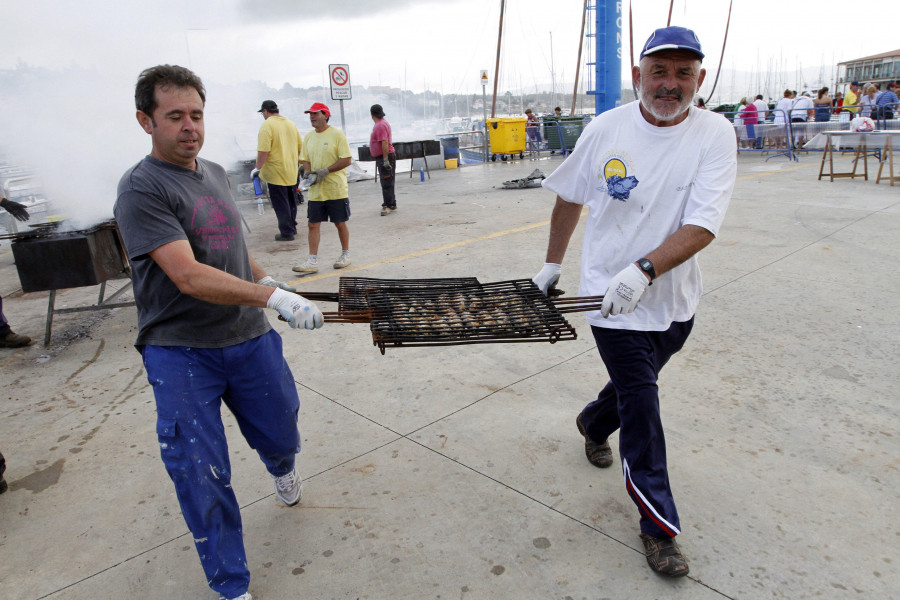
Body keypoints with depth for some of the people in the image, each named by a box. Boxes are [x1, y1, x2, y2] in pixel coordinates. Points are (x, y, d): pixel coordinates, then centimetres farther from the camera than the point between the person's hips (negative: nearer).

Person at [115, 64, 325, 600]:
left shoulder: (216, 173, 10)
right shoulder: (142, 189, -15)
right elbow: (189, 276, -27)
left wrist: (264, 277, 14)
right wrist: (273, 297, -32)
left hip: (250, 339, 6)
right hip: (180, 353, -6)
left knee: (280, 436, 17)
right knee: (202, 477, 0)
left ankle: (283, 468, 55)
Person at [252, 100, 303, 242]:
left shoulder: (267, 125, -14)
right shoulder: (291, 124, 8)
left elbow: (263, 151, -21)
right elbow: (300, 146, 14)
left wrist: (258, 168, -12)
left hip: (276, 172, -7)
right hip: (292, 171, 7)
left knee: (280, 203, 1)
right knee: (291, 201, 18)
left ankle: (286, 232, 4)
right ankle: (292, 227, 30)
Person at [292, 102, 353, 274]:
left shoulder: (336, 134, -7)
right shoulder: (309, 136, 10)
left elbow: (346, 160, -11)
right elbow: (305, 160, 15)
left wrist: (325, 171, -17)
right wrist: (310, 174, -6)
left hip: (336, 189, -5)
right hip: (315, 190, 5)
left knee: (340, 223, 6)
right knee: (313, 224, 2)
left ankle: (345, 255, 24)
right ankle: (313, 261, 6)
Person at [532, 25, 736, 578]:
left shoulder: (715, 135, -10)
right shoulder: (606, 129, -6)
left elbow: (702, 227, -21)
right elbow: (571, 198, 8)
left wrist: (643, 270, -35)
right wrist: (553, 265, 12)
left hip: (674, 299, 2)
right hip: (612, 294, -1)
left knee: (635, 384, 21)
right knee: (641, 406, -3)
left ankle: (594, 423, 55)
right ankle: (659, 525, 13)